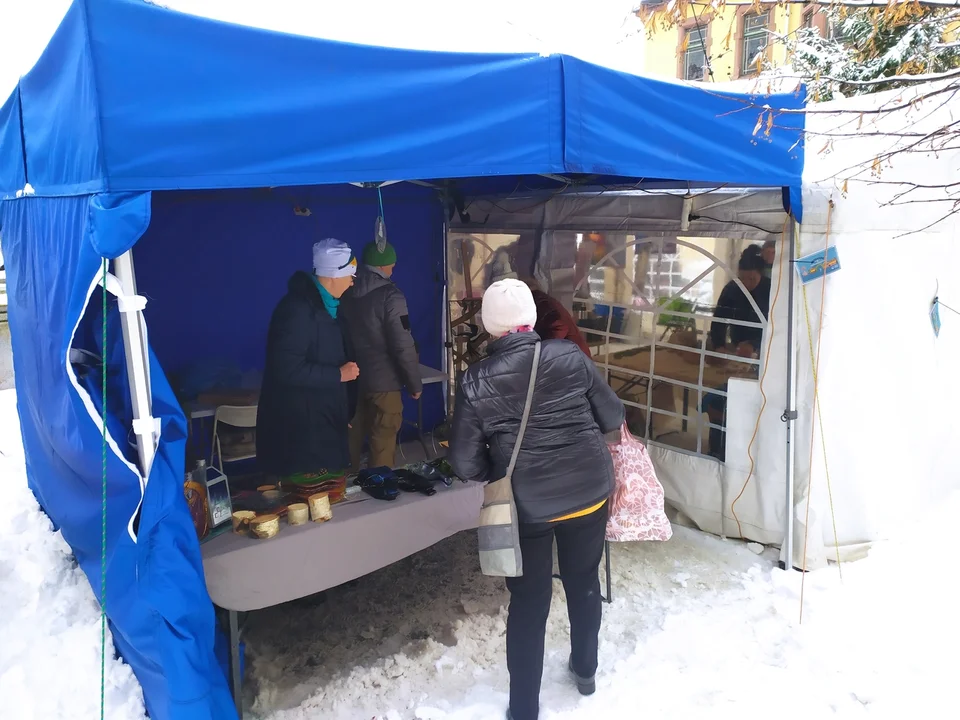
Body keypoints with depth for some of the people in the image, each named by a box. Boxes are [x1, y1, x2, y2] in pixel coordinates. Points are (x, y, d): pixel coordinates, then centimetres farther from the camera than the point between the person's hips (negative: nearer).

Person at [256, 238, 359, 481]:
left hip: (322, 420, 10)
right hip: (299, 427, -10)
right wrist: (338, 375, -19)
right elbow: (288, 369, -28)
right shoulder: (298, 308, -21)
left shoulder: (326, 305, 10)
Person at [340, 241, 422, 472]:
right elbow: (403, 345, -18)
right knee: (382, 446, 5)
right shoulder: (390, 296, -15)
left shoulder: (346, 292, 4)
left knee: (352, 440, 17)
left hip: (351, 378, 6)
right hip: (383, 382, -6)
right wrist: (415, 383, -8)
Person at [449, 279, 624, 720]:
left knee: (529, 602, 13)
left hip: (527, 506, -1)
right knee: (584, 580, 24)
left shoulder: (475, 382, -12)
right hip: (589, 492, 2)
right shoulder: (568, 356, -10)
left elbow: (465, 463, -9)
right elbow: (613, 418, -3)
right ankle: (585, 670, 46)